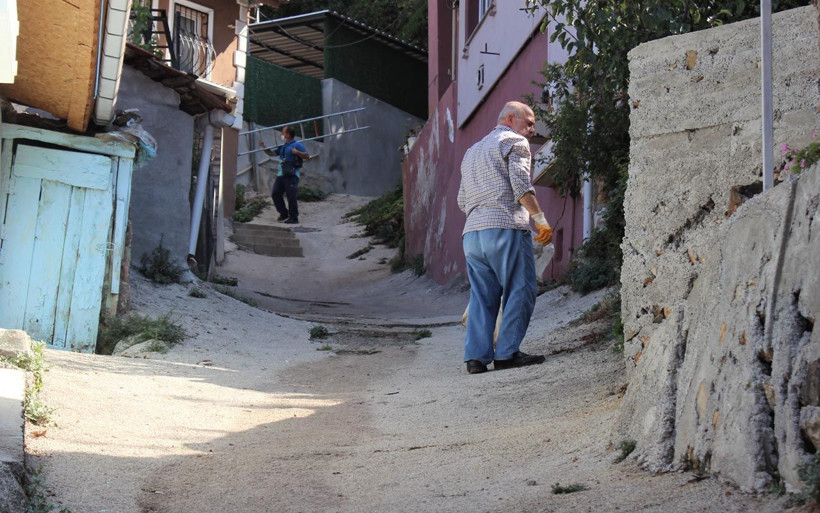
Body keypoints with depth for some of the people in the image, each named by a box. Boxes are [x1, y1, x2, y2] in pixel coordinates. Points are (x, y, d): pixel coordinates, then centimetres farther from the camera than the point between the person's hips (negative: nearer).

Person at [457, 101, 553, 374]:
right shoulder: (514, 142, 5)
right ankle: (507, 353, -8)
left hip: (472, 232, 7)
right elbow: (521, 185, -10)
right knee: (520, 291, -3)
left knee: (482, 295, 6)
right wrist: (541, 219, -13)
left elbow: (462, 201, 26)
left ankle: (476, 355, -3)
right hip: (505, 228, -7)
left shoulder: (472, 151, 29)